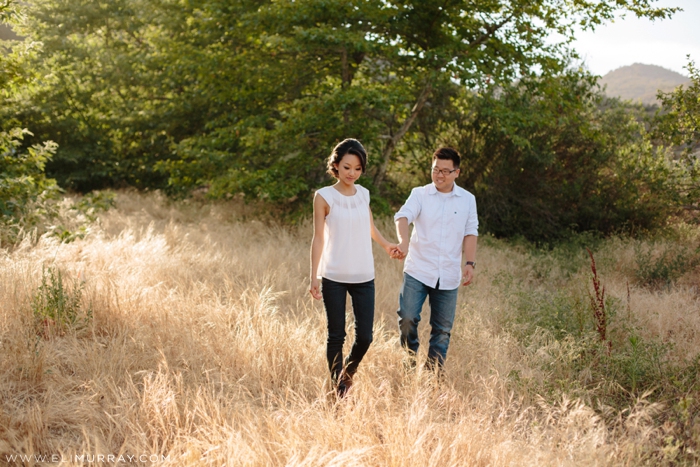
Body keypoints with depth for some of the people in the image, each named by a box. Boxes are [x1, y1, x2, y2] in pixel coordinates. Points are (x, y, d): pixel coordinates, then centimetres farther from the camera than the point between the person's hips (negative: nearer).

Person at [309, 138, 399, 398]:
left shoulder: (364, 194, 8)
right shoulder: (324, 197, -4)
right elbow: (318, 238, -5)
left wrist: (386, 245, 19)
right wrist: (314, 277, -9)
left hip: (363, 277, 4)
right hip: (333, 277, -4)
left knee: (365, 336, 2)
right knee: (336, 335, 2)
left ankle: (348, 373, 29)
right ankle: (338, 387, 16)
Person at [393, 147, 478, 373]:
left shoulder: (467, 199, 6)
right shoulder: (419, 194, -1)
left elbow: (470, 233, 6)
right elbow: (403, 215, -18)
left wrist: (470, 263, -7)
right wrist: (403, 240, -38)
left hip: (448, 276, 2)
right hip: (417, 271, -2)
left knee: (443, 329, 6)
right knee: (407, 318, -10)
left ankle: (434, 372, 19)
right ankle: (410, 361, 14)